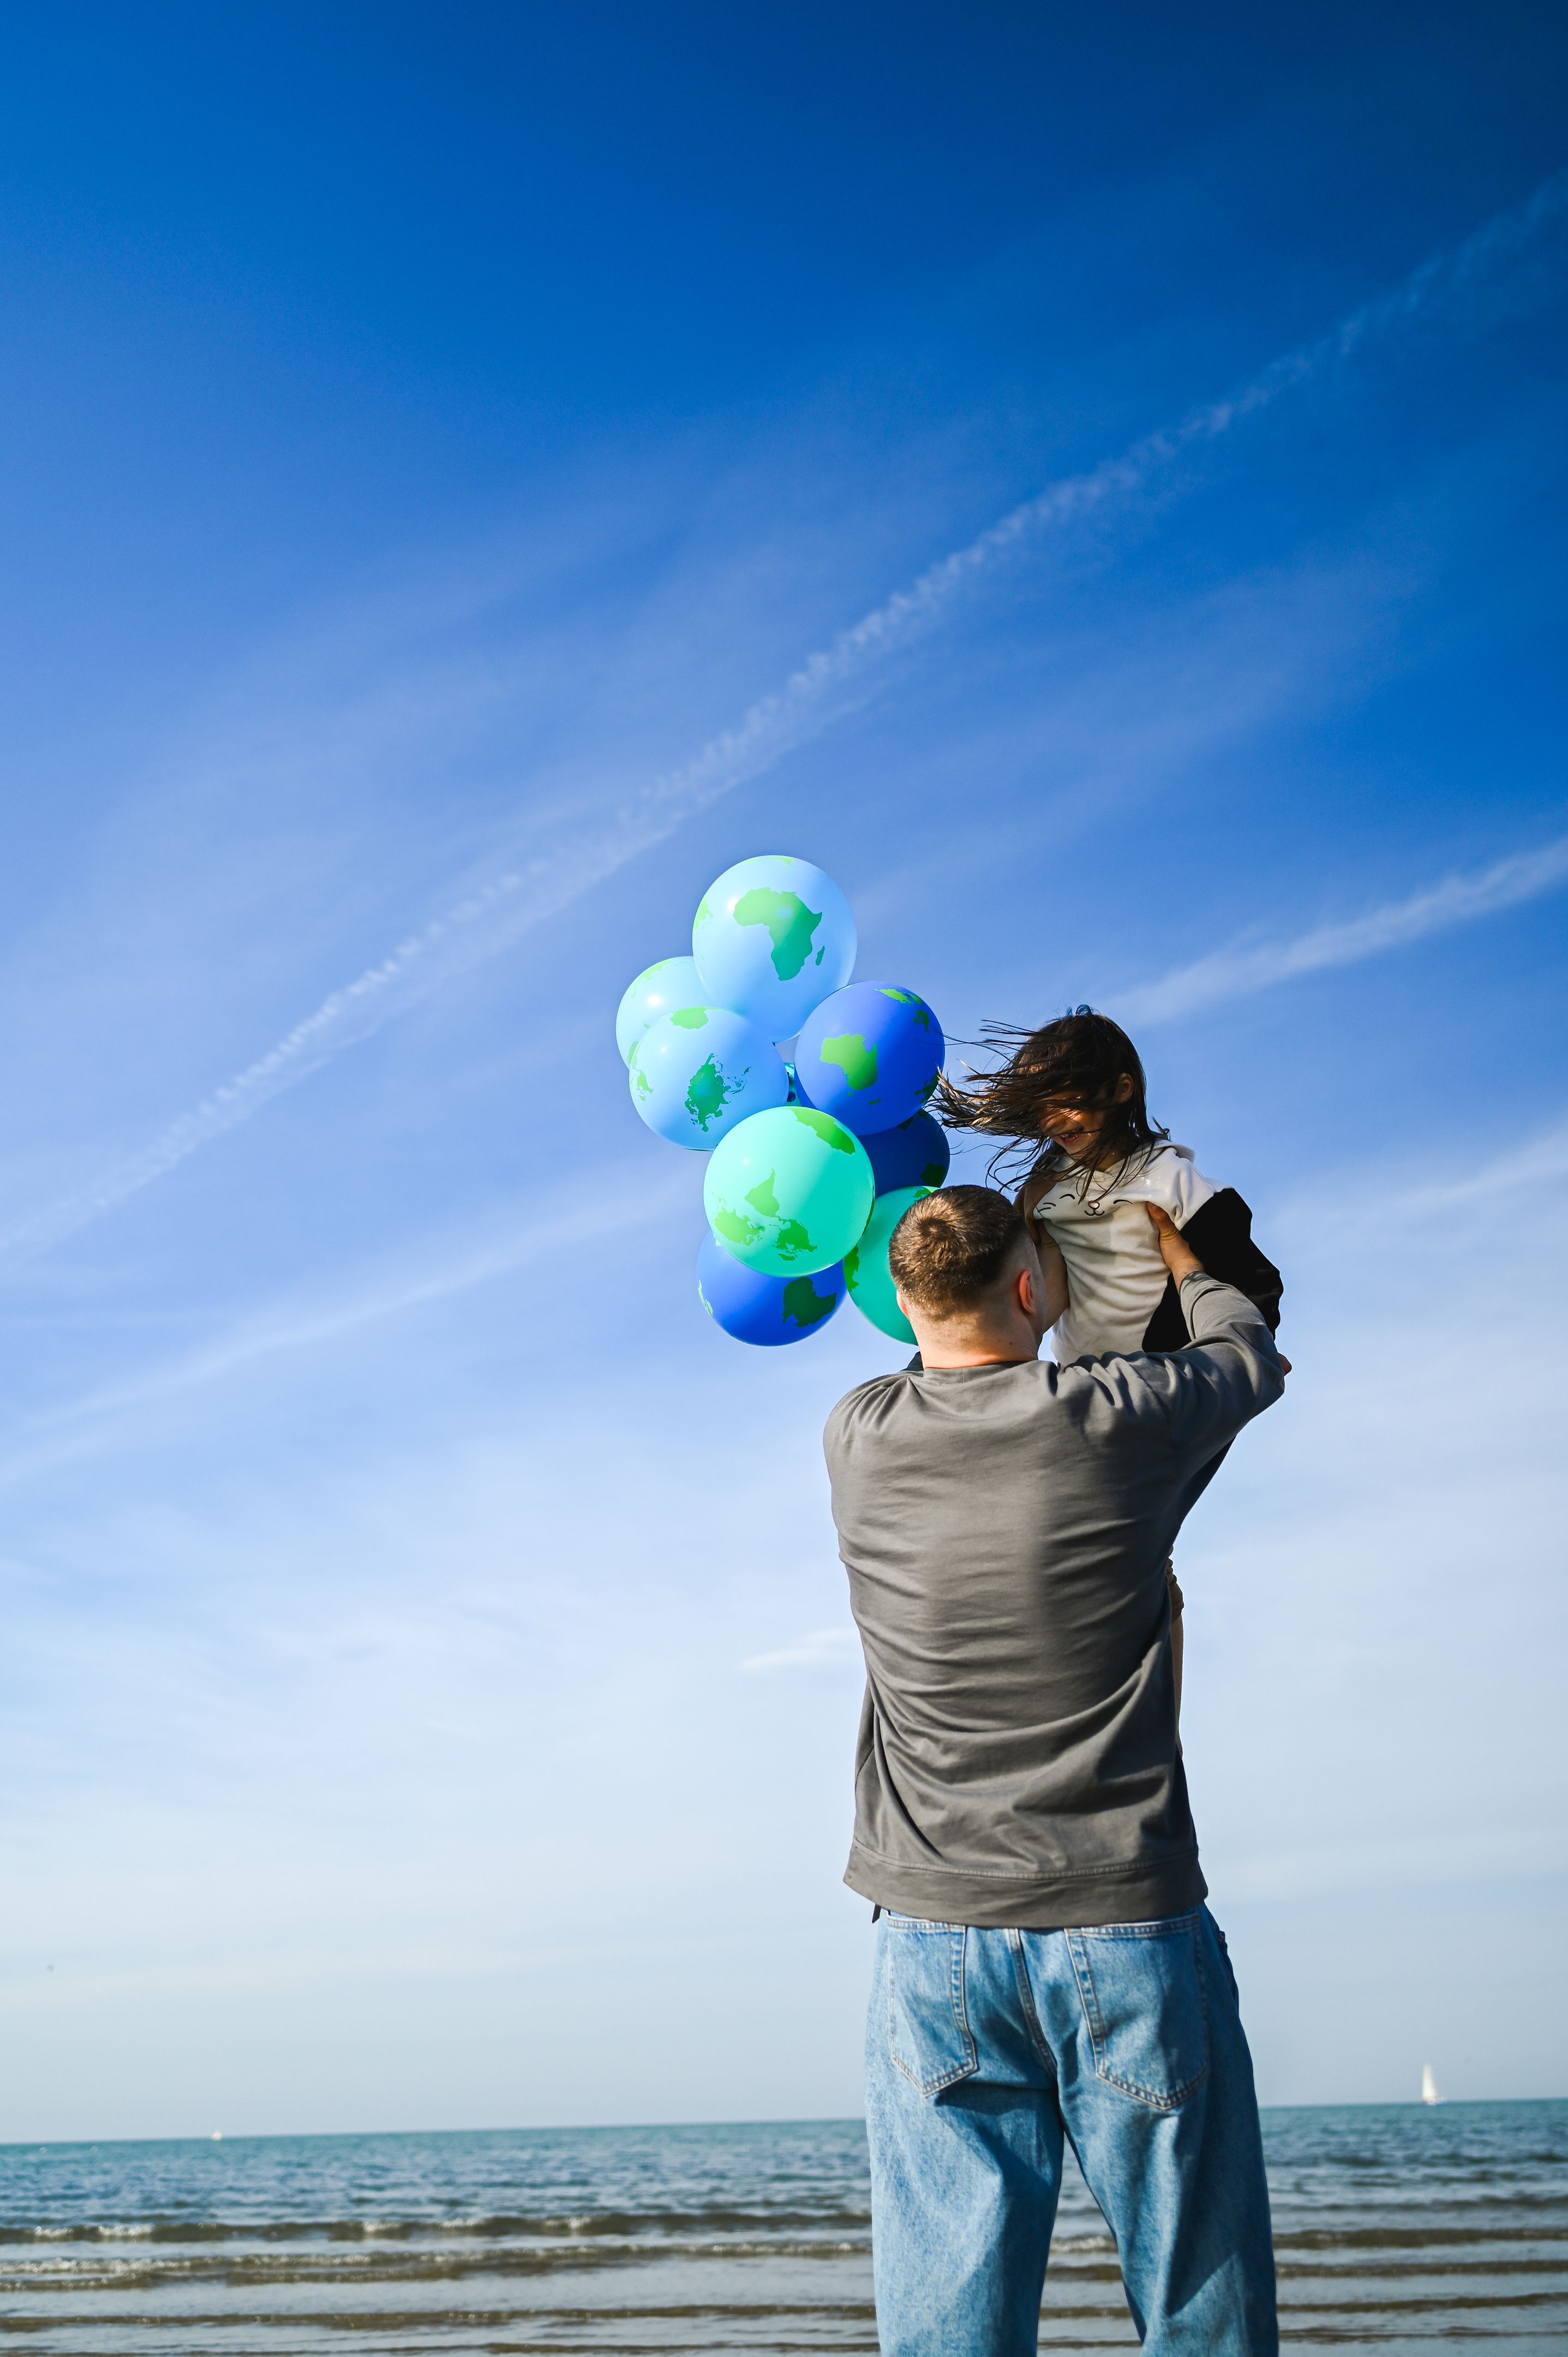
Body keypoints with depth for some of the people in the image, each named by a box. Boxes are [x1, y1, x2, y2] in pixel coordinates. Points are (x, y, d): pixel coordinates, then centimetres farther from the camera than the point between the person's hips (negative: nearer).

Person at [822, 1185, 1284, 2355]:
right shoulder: (1118, 1418, -8)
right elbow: (1252, 1357, 15)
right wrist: (1181, 1253, 34)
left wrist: (1036, 1316, 39)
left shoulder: (858, 1440, -1)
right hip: (1129, 1924, -2)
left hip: (936, 1940, 3)